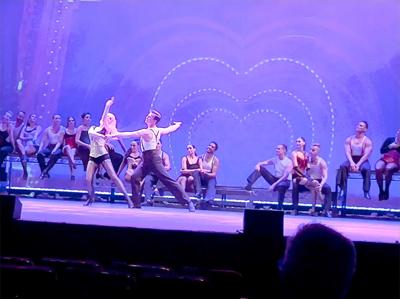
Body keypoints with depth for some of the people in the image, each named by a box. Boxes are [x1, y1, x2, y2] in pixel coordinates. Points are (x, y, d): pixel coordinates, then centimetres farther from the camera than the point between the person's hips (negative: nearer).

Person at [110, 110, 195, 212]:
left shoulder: (146, 132, -18)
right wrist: (178, 124, 44)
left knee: (168, 180, -9)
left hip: (153, 159, -9)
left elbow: (130, 134, -18)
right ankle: (136, 203, 1)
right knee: (135, 177, -2)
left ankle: (188, 201, -6)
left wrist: (116, 134, -13)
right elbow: (170, 129, 23)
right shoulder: (158, 130, 7)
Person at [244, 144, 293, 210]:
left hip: (285, 181, -5)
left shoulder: (289, 162, -14)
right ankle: (249, 185, -26)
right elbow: (261, 163, -2)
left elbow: (285, 177, -22)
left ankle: (279, 208, -30)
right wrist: (258, 165, -28)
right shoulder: (274, 160, 2)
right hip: (275, 179, 5)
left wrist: (274, 185, -30)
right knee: (260, 168, -12)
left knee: (281, 186, -44)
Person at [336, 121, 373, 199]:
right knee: (343, 167, -30)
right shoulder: (349, 139, 6)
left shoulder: (367, 141, -3)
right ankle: (342, 190, -30)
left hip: (362, 160, -2)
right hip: (351, 160, 2)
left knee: (366, 169, -35)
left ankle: (366, 192, -28)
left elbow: (366, 155, -13)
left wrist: (358, 164, -27)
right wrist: (351, 162, -25)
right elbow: (347, 152, -6)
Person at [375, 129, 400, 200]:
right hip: (385, 159, 2)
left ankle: (386, 190, -25)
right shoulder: (390, 140, 16)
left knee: (388, 168, -39)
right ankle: (381, 190, -23)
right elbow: (381, 150, 5)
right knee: (378, 168, -34)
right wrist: (391, 146, -6)